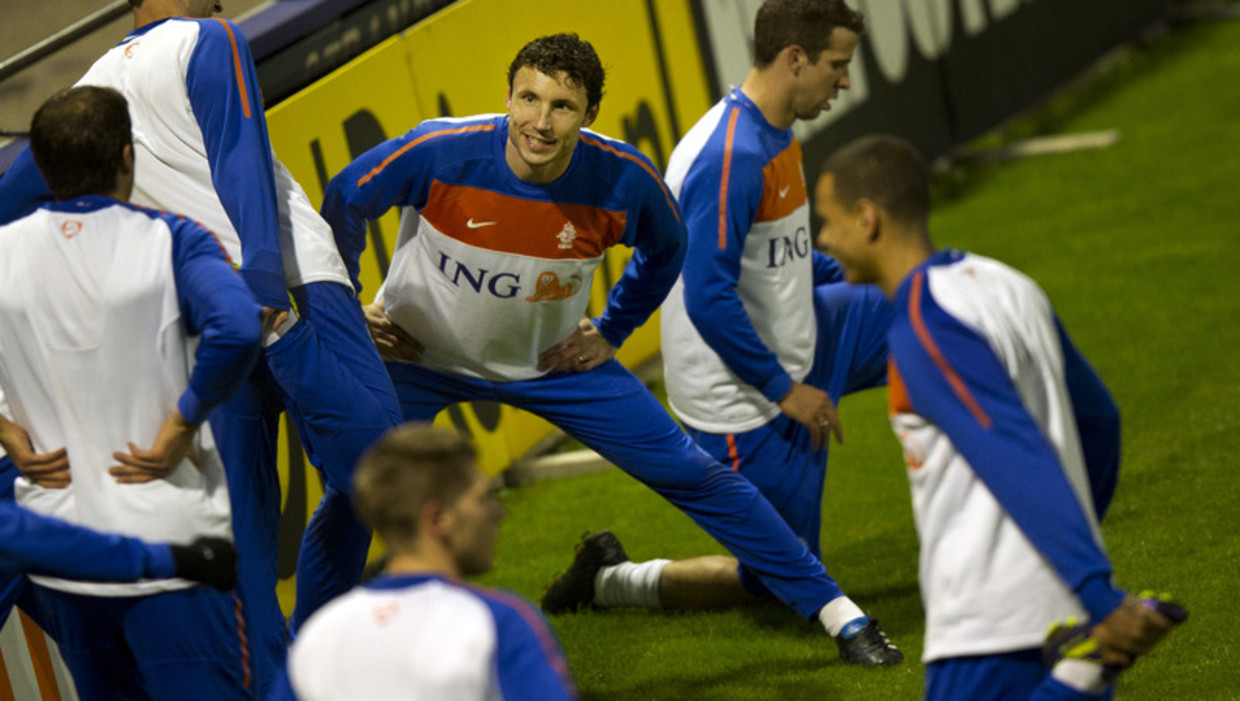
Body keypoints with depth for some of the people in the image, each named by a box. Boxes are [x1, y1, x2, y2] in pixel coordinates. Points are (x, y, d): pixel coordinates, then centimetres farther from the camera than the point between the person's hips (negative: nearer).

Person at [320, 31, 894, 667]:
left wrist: (612, 331, 2)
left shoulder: (624, 181, -23)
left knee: (689, 472, 2)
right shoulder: (440, 153, -30)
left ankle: (824, 603, 15)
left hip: (552, 358, 2)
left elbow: (665, 249, 3)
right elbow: (343, 202, -10)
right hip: (418, 353, -1)